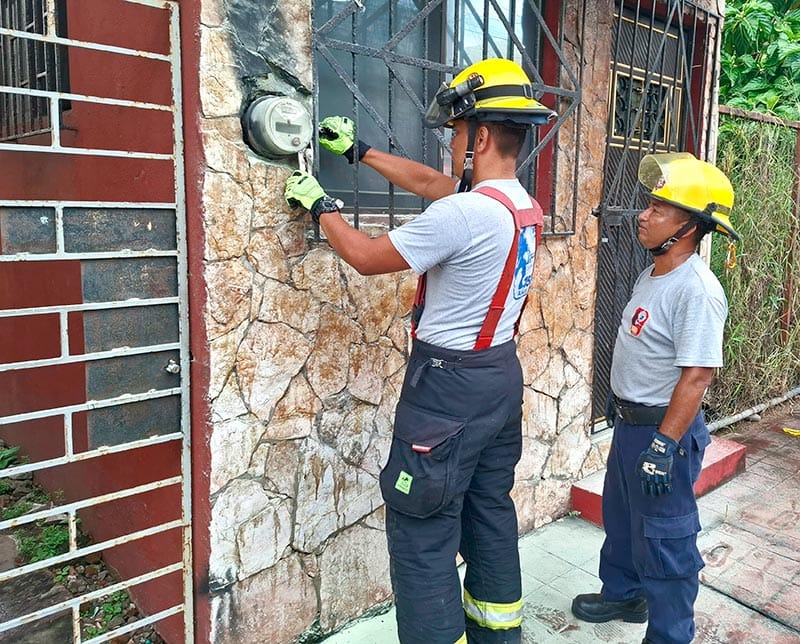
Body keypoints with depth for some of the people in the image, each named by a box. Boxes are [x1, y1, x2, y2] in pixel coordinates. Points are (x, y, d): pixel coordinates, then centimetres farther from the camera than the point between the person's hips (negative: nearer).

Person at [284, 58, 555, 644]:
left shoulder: (463, 213, -23)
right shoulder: (524, 206, 6)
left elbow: (367, 257, -12)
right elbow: (429, 181, 17)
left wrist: (320, 205, 5)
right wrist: (359, 150, 24)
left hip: (449, 385, -9)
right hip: (502, 375, 9)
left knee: (423, 532, 2)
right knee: (491, 512, 21)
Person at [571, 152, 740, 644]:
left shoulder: (697, 290, -24)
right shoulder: (653, 275, 6)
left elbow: (697, 375, -27)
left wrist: (664, 446, -27)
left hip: (666, 430, -10)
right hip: (629, 421, 10)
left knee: (664, 539, 5)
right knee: (620, 517, 25)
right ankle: (623, 595, 46)